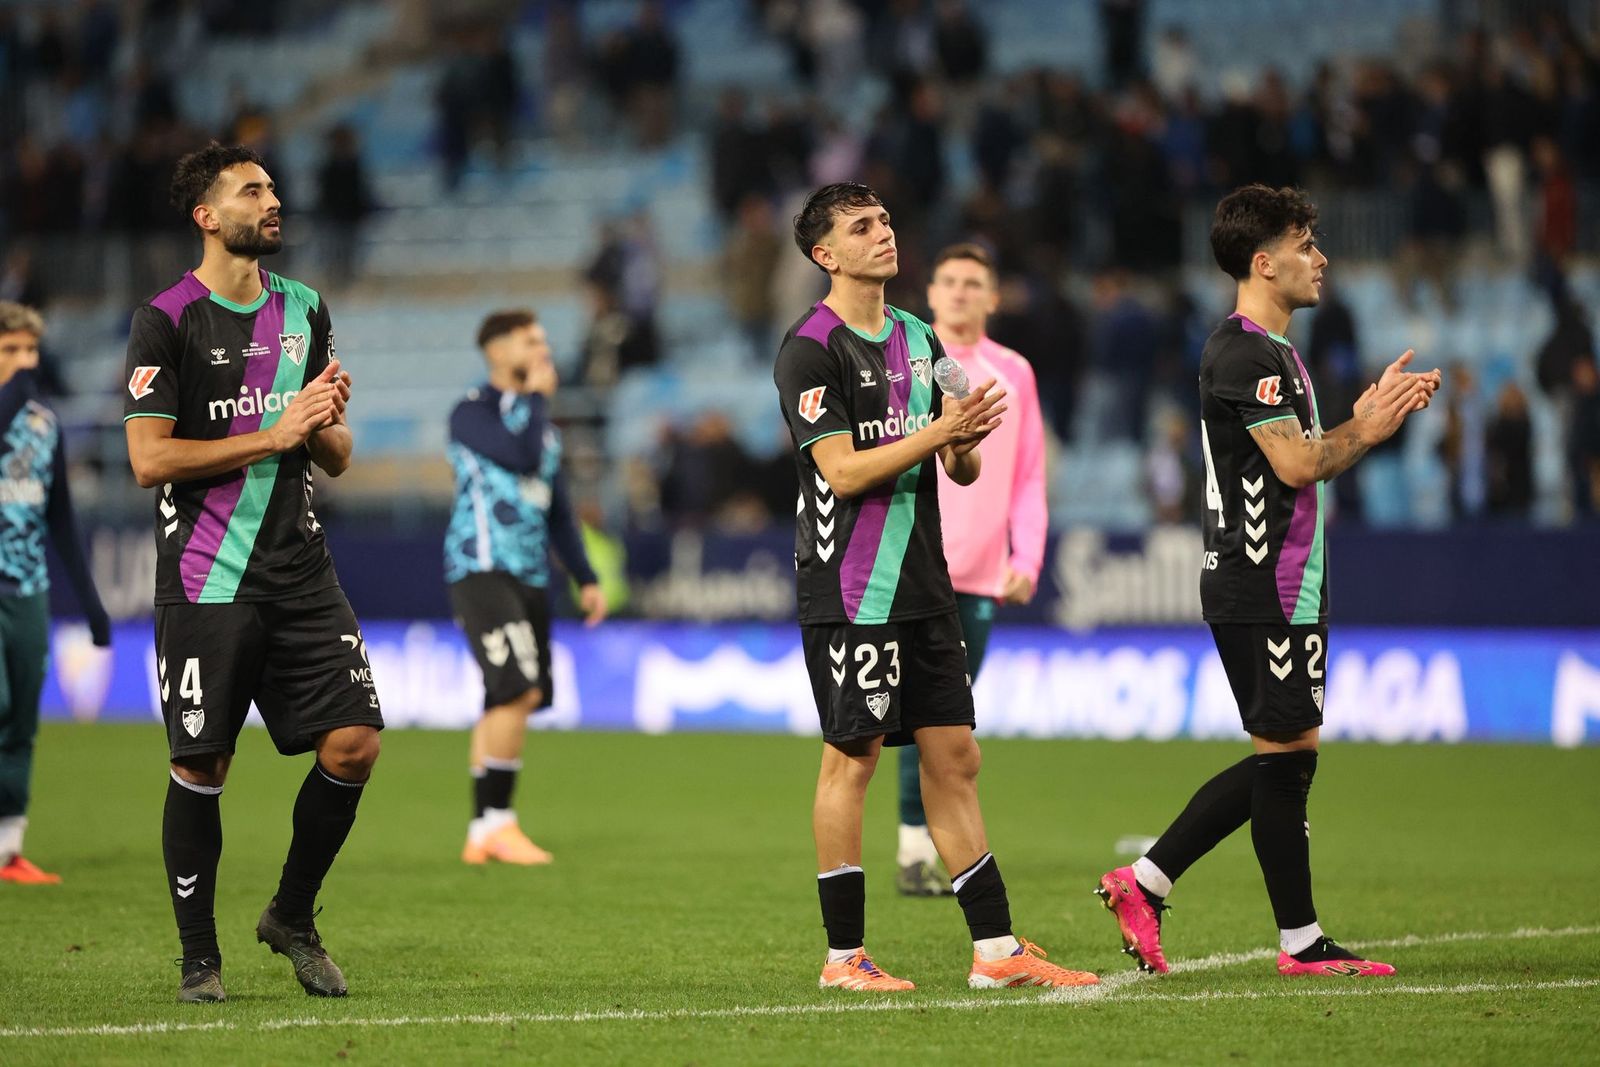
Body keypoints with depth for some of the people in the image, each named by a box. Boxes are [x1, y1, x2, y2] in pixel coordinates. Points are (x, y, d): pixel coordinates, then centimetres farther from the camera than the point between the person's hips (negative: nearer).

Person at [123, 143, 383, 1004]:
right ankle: (199, 959, 12)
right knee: (201, 769, -2)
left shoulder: (304, 312, 14)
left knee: (353, 743, -4)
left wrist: (329, 423, -4)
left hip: (299, 569, 5)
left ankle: (292, 918, 16)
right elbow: (149, 459, -14)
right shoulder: (167, 321, -6)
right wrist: (274, 435, -15)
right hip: (206, 578, -5)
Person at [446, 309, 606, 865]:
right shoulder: (472, 413, -6)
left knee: (510, 702, 6)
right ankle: (497, 823, -14)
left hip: (529, 577, 8)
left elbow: (558, 508, 25)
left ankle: (482, 834, 10)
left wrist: (586, 578, 20)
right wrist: (536, 397, -8)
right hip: (482, 569, -8)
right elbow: (524, 457, -23)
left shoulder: (540, 421, 20)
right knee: (516, 691, -19)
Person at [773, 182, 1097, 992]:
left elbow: (960, 470, 16)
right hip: (849, 588, -7)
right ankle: (844, 956, 5)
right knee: (851, 759, -3)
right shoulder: (811, 349, -9)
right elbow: (843, 470, -17)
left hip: (923, 584, 7)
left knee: (954, 759, 6)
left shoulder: (917, 339, 15)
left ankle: (996, 949, 8)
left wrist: (966, 446, -6)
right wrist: (938, 431, -21)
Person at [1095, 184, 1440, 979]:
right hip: (1263, 591, -11)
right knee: (1285, 753, -5)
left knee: (1282, 758, 11)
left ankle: (1144, 883, 12)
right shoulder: (1243, 353, -15)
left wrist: (1370, 417, 9)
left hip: (1287, 584, 11)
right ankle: (1301, 942, 1)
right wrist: (1365, 429, -6)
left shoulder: (1273, 351, 19)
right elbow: (1297, 464, -20)